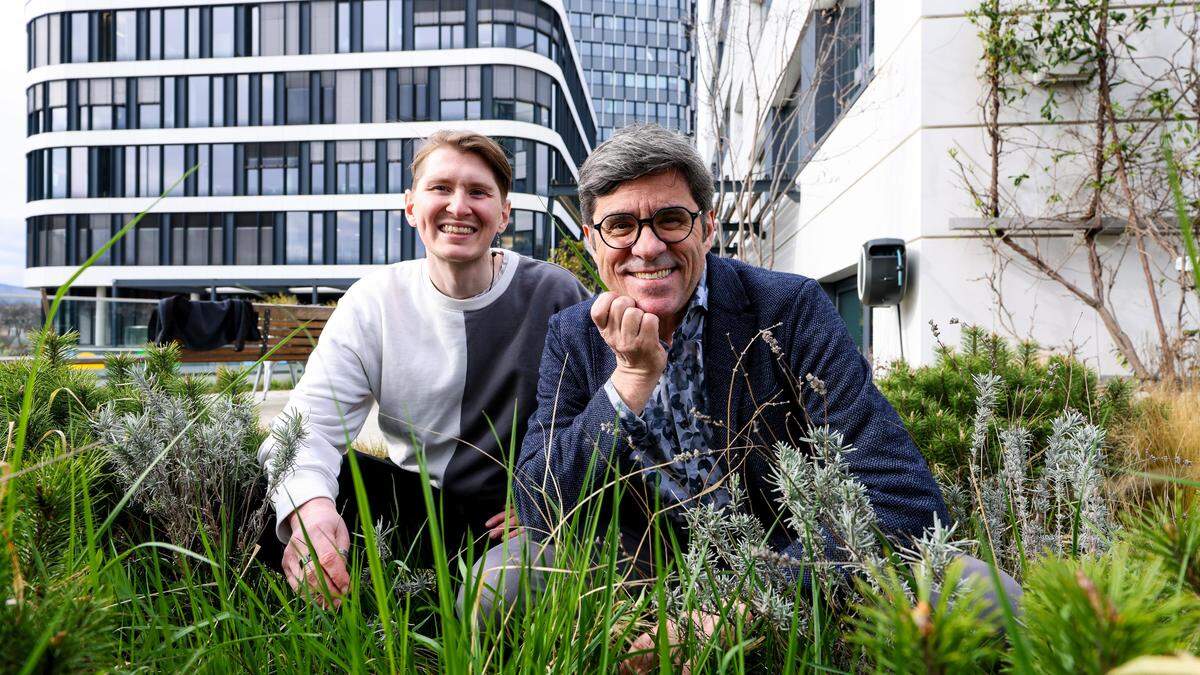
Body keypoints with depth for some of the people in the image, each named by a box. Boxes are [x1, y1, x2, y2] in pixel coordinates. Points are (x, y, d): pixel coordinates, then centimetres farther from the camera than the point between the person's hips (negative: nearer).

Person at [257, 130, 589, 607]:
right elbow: (312, 420, -15)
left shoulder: (555, 295, -9)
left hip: (511, 516, -3)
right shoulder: (373, 302, -5)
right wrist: (308, 503, -38)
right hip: (412, 501, 4)